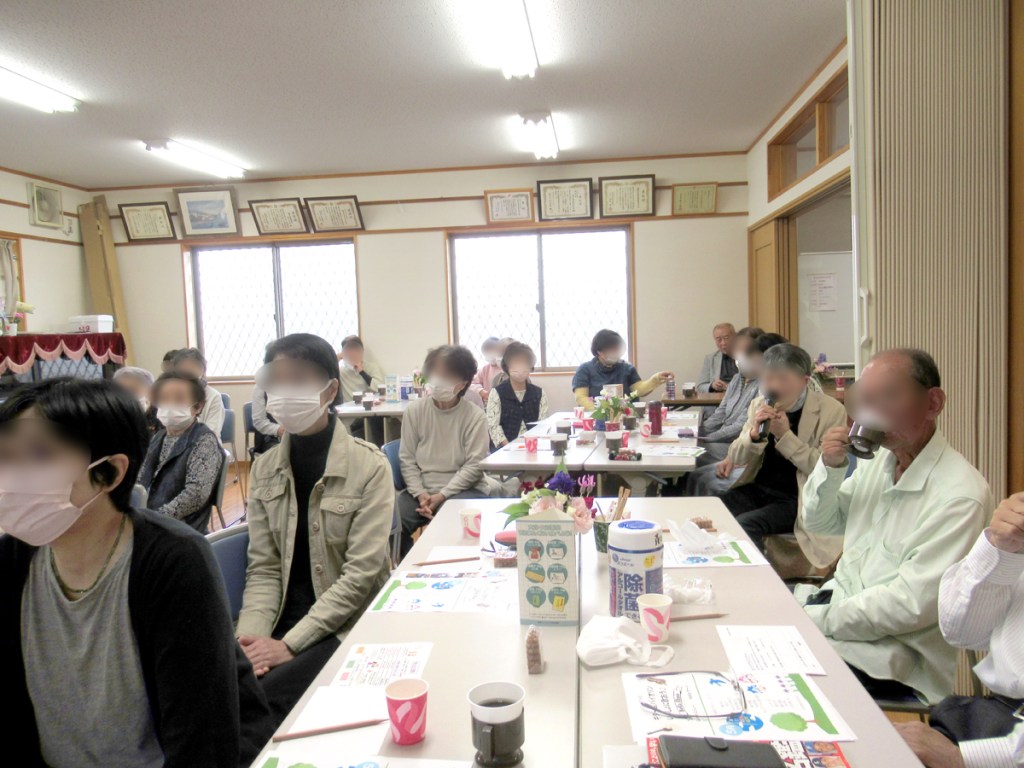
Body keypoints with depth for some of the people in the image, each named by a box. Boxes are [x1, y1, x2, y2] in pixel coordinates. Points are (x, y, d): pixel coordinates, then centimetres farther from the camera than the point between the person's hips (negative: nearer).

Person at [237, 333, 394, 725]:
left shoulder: (370, 467, -11)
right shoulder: (266, 468, 4)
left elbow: (361, 573, -15)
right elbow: (263, 568, 2)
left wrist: (288, 644, -19)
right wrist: (249, 638, -14)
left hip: (347, 626, -4)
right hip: (285, 618, 4)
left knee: (262, 695, -25)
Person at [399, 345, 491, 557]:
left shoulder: (475, 416, -5)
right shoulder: (415, 411, 2)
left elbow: (473, 466, -8)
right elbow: (407, 459, 2)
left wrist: (442, 495, -15)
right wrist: (421, 494, -11)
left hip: (464, 490, -2)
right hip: (421, 489, 3)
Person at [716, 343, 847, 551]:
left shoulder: (831, 411, -7)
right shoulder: (759, 404, 6)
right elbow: (735, 458, 6)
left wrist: (785, 435, -20)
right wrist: (754, 434, -15)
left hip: (796, 499, -5)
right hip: (755, 489, 5)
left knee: (744, 525, -29)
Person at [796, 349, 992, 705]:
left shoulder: (960, 496, -21)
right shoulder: (878, 459, 4)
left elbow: (911, 605, -23)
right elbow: (819, 524, 12)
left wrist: (818, 619, -18)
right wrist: (830, 468, -5)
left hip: (890, 656, -7)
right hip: (838, 602, 7)